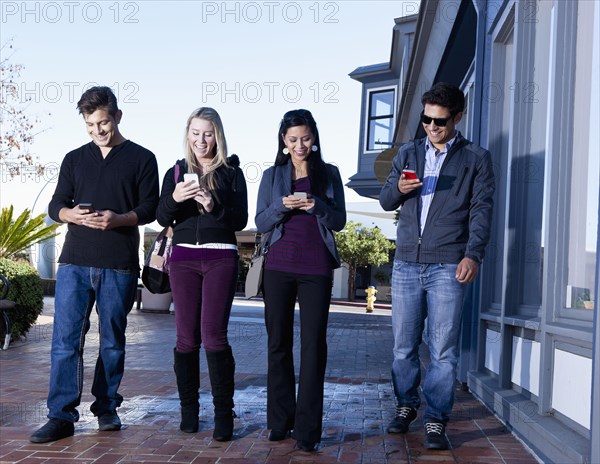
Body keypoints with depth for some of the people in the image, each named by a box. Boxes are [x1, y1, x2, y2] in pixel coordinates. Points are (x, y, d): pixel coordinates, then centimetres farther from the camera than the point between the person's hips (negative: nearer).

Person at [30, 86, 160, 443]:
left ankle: (107, 408, 20)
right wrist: (72, 214, -11)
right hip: (74, 263, 2)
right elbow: (55, 206, 12)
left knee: (113, 341, 7)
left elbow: (149, 209, 1)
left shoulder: (141, 158, 6)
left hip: (119, 266, -2)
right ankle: (62, 416, 1)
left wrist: (117, 219, -18)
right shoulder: (74, 159, 14)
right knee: (66, 339, -4)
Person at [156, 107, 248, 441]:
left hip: (221, 258, -2)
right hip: (184, 257, 2)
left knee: (214, 335, -9)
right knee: (187, 336, 3)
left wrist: (214, 206, -17)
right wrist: (174, 198, -17)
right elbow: (162, 219, 3)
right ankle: (189, 409, 13)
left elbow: (241, 221, -1)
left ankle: (224, 413, -1)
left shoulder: (231, 173, 6)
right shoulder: (176, 172, 11)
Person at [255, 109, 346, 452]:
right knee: (279, 342, 5)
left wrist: (316, 205, -15)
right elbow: (261, 223, 6)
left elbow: (339, 221, 3)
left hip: (316, 269, -1)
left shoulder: (329, 174, 8)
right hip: (279, 267, 2)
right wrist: (282, 206, -13)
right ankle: (280, 422, 15)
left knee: (313, 345, -5)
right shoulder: (272, 176, 10)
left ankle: (308, 429, -1)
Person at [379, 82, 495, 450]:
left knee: (443, 350, -2)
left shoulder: (476, 158, 6)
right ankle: (406, 406, 25)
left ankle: (436, 420, 7)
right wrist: (398, 189, -7)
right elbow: (386, 201, 17)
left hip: (447, 266, -3)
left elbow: (481, 210, 0)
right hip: (406, 264, 4)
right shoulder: (408, 154, 16)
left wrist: (473, 254, -13)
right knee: (404, 345, 9)